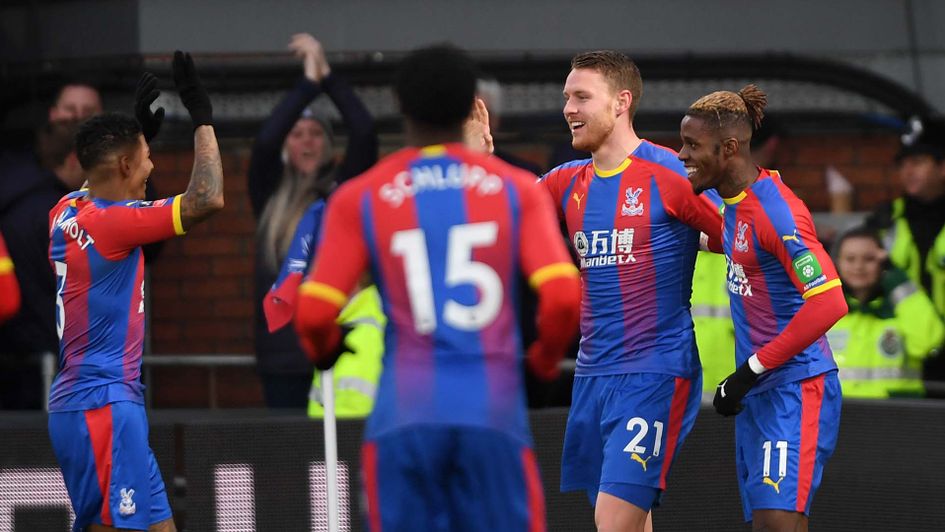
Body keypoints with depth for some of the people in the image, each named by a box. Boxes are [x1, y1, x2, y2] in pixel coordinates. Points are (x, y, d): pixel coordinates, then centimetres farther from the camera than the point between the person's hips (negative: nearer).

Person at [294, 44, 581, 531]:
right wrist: (546, 358, 15)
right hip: (492, 417, 0)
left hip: (405, 418, 0)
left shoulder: (360, 198, 4)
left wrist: (327, 353, 20)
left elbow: (314, 316, -3)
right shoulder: (516, 189, 5)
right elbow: (562, 298, -6)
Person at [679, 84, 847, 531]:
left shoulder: (776, 210, -19)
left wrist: (751, 370, -21)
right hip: (757, 393, 10)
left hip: (796, 390, -10)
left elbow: (828, 303, -25)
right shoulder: (735, 200, 9)